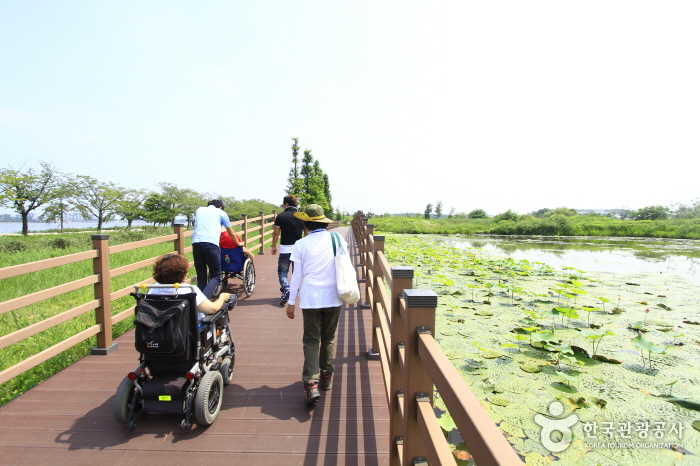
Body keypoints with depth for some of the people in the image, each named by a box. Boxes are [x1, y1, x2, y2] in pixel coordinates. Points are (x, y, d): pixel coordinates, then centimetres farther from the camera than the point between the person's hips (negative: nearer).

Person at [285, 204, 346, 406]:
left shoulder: (301, 244, -6)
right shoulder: (337, 240, 0)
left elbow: (296, 275, -3)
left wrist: (291, 302, 6)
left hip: (311, 298, -2)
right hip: (333, 297, 2)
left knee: (311, 340, 6)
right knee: (329, 338, 17)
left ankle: (311, 383, -5)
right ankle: (326, 377, 30)